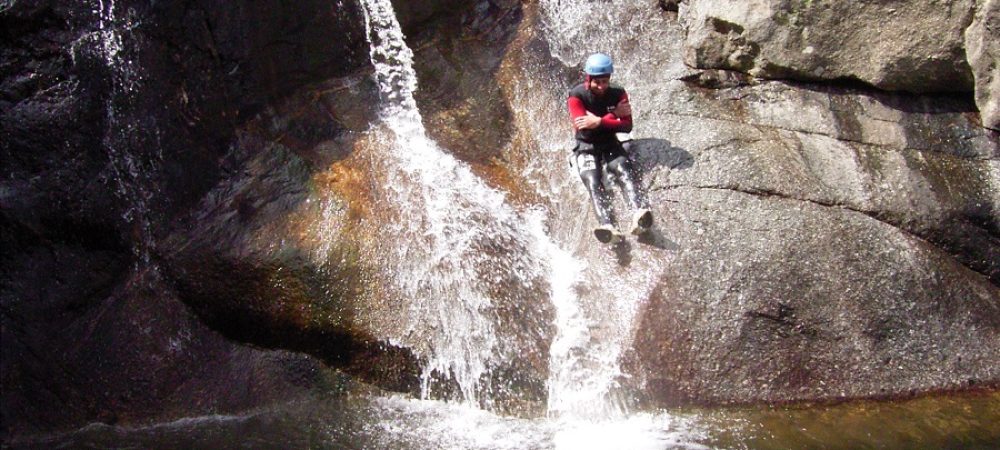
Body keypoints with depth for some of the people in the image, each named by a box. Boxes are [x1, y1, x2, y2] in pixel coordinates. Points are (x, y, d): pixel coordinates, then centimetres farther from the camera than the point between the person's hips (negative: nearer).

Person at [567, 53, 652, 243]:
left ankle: (639, 214, -54)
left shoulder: (618, 94, -1)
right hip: (586, 147, -2)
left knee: (625, 174, -28)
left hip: (611, 145, 2)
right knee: (593, 183, -28)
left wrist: (599, 122, -23)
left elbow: (627, 126, -10)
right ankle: (607, 226, -53)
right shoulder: (577, 96, -9)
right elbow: (582, 126, -21)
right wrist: (613, 115, -17)